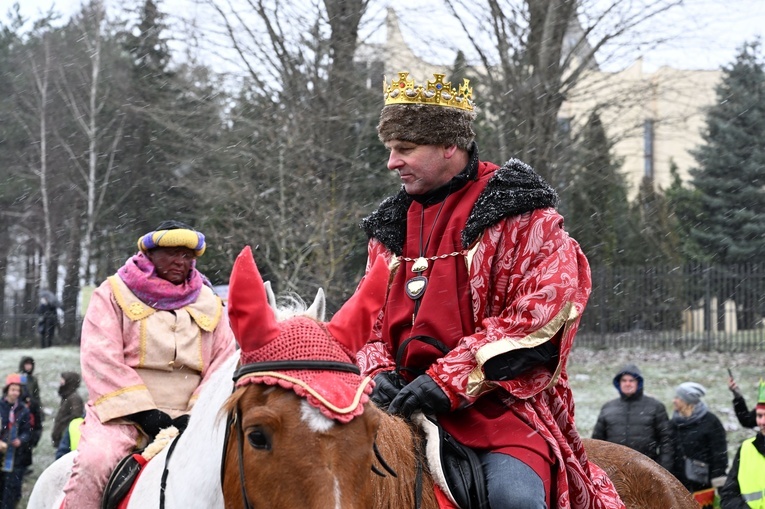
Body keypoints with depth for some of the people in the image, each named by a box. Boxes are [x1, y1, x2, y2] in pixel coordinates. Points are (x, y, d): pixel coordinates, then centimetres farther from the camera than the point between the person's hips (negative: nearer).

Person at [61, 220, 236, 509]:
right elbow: (100, 358, -6)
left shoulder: (210, 305, 17)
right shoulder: (114, 293, 7)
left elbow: (223, 363, 9)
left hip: (189, 418, 3)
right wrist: (144, 412, -15)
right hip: (123, 412, -3)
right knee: (94, 462, -31)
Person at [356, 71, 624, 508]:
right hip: (406, 404, 6)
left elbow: (538, 313, -12)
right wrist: (378, 372, -3)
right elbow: (371, 317, 22)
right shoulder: (391, 226, 18)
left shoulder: (519, 214, -1)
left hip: (500, 403, -6)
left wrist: (450, 379, -19)